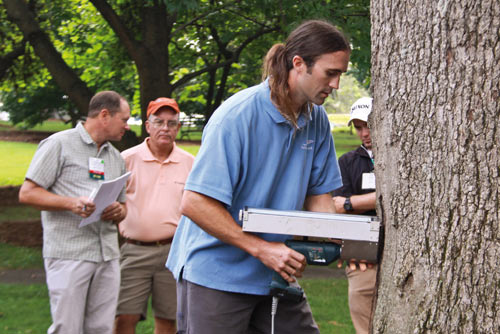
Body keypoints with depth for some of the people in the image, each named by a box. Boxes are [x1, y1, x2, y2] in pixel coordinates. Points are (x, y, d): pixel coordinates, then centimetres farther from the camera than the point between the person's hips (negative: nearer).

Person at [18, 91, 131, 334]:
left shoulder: (116, 158, 20)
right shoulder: (60, 144, -1)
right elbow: (27, 193, -5)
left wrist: (119, 211, 0)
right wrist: (72, 203, -19)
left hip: (108, 256, 6)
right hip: (69, 255, -6)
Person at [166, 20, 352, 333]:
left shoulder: (317, 119, 2)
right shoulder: (237, 116, -20)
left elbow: (318, 193, 11)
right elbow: (195, 203, -23)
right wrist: (261, 249, -25)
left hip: (275, 273, 7)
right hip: (216, 271, -6)